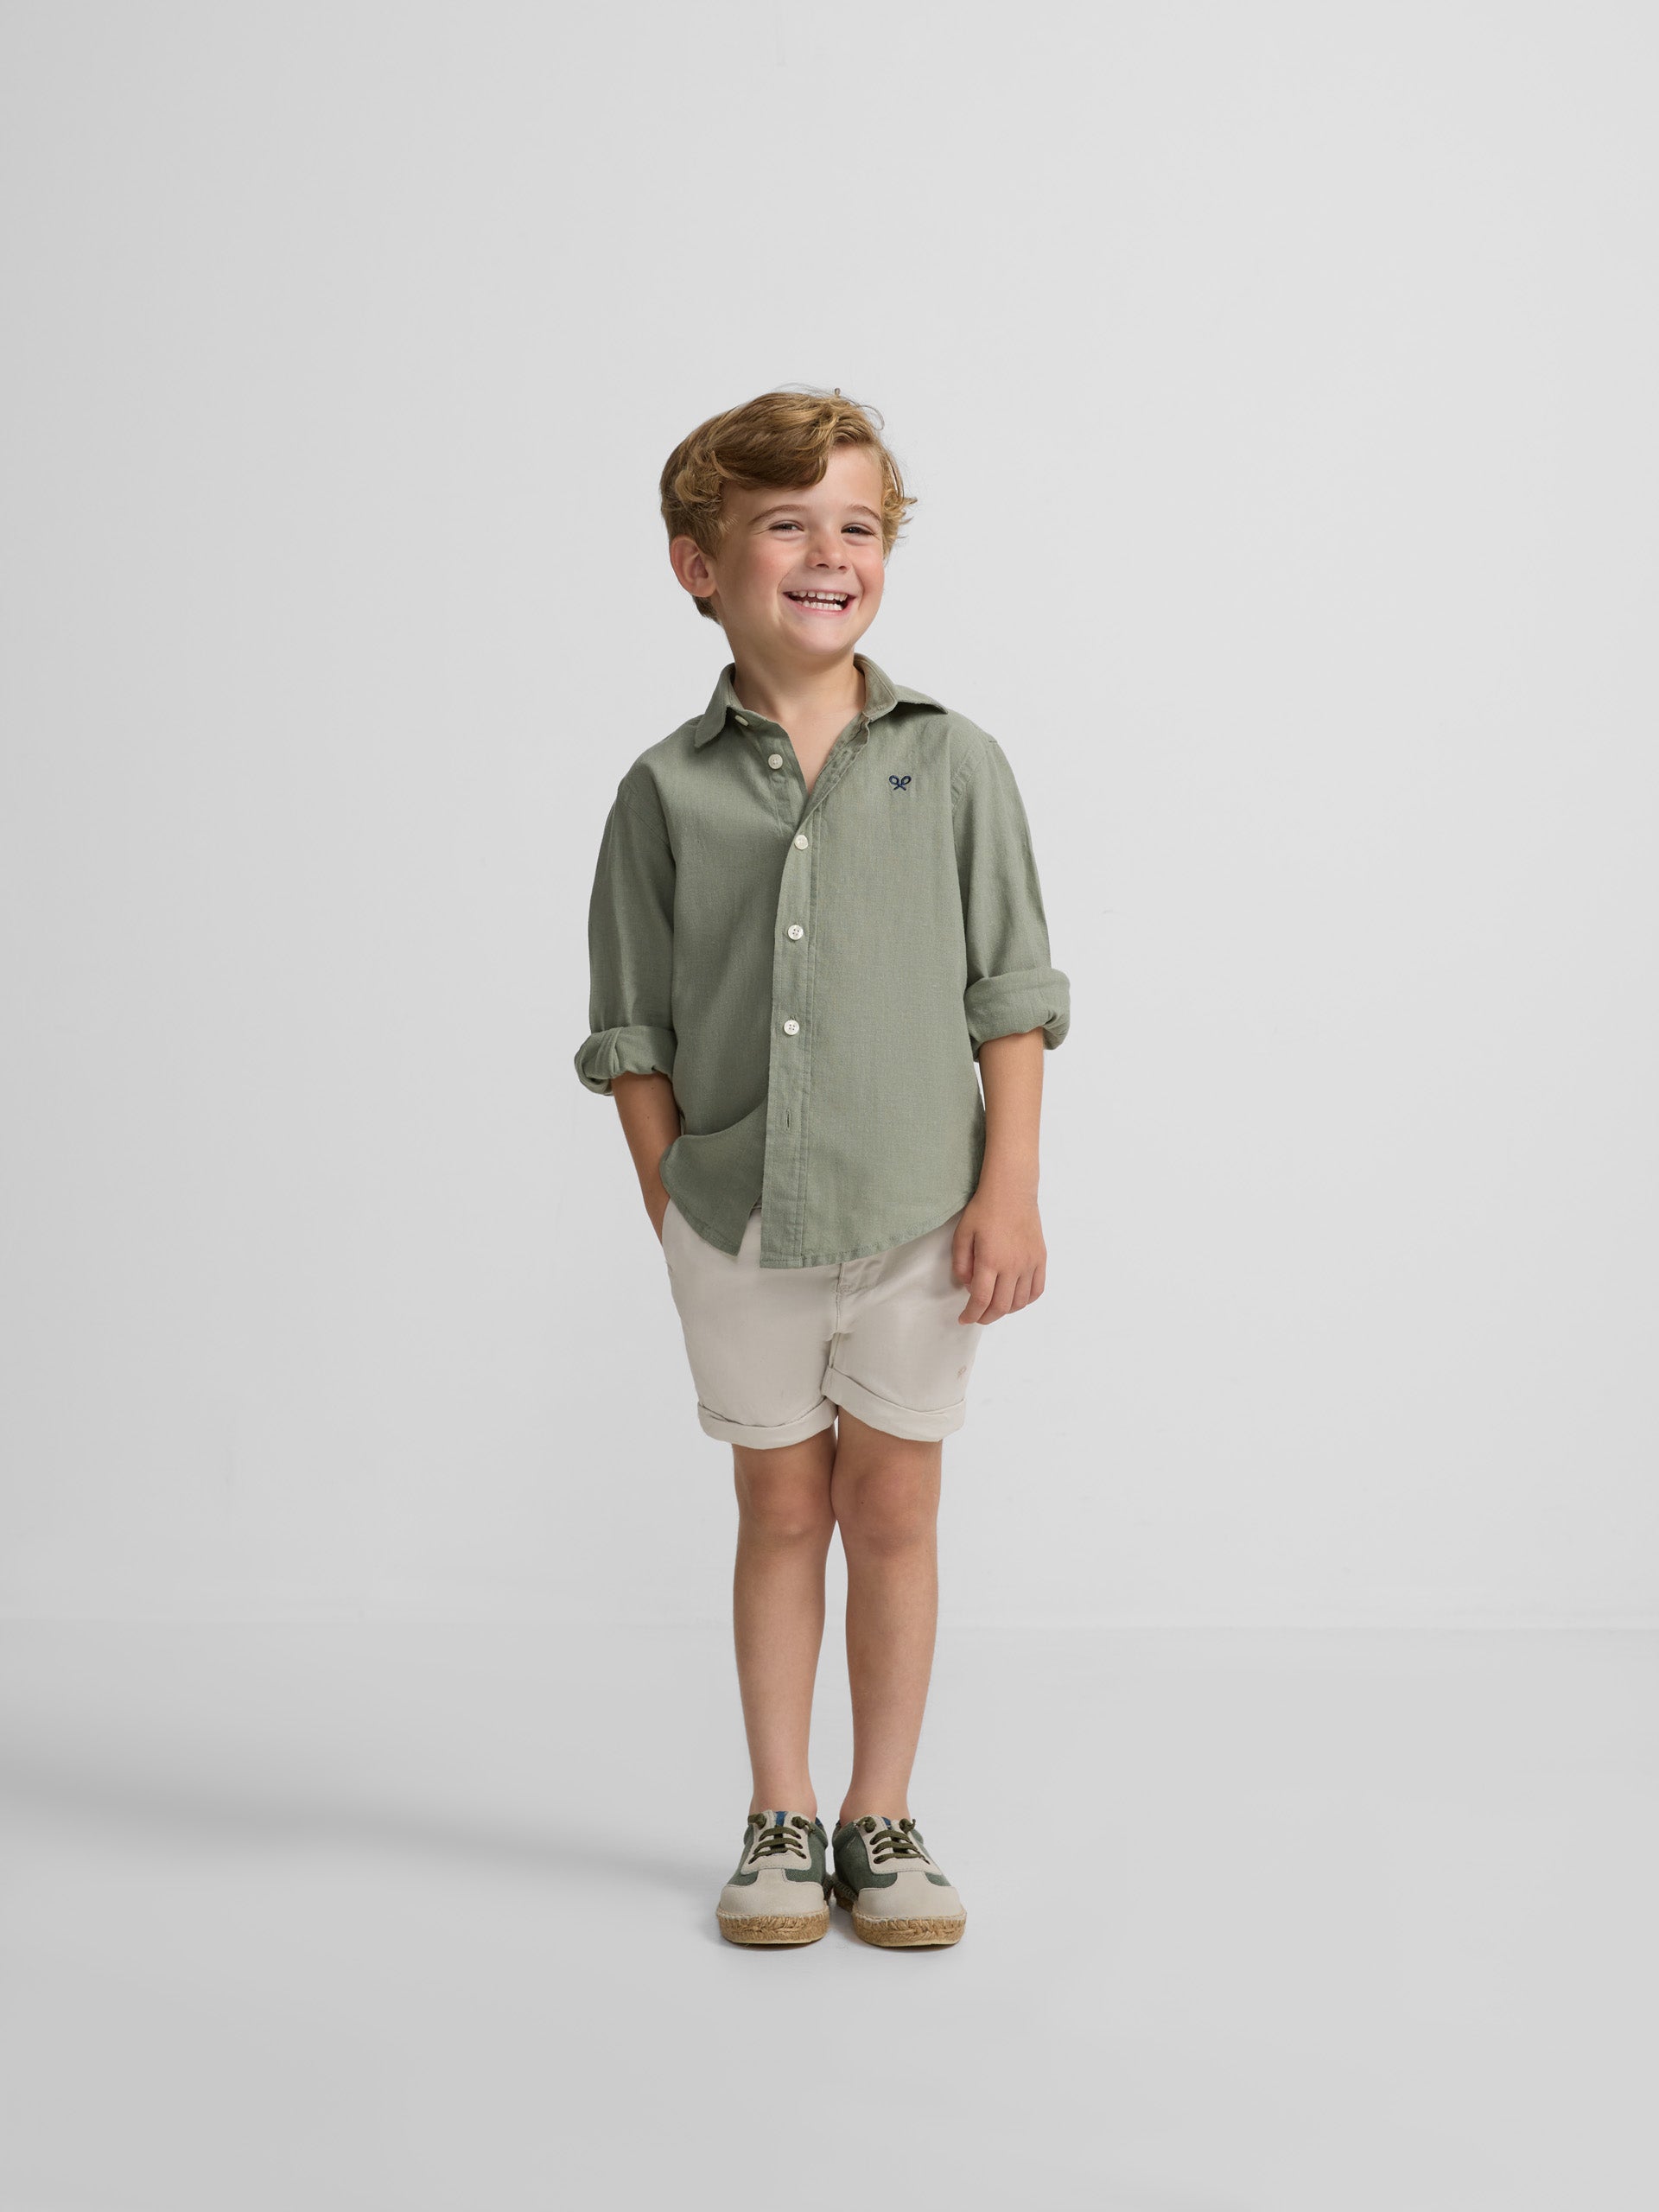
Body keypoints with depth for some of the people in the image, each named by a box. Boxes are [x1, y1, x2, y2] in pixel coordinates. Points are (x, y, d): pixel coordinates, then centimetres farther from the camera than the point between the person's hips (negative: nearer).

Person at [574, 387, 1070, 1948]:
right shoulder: (668, 791, -2)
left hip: (917, 1216, 0)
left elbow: (1011, 996, 0)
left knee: (892, 1511, 8)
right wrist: (671, 1209, -1)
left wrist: (1009, 1190, -5)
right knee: (782, 1509, 11)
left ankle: (881, 1821, 23)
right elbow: (635, 1033, 3)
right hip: (738, 1221, 0)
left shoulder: (951, 764, -1)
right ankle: (779, 1823, 24)